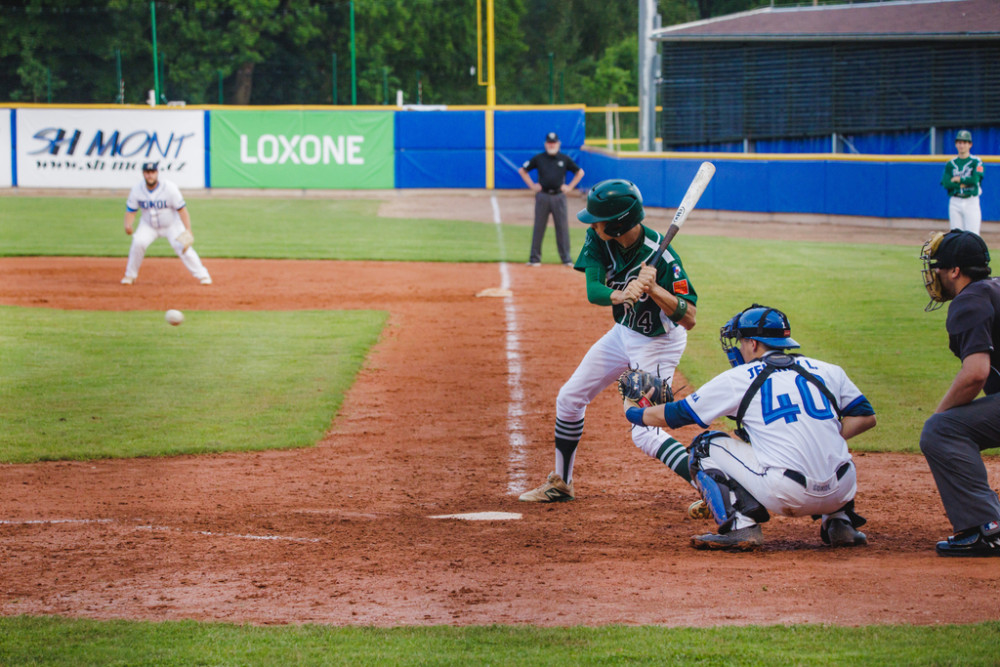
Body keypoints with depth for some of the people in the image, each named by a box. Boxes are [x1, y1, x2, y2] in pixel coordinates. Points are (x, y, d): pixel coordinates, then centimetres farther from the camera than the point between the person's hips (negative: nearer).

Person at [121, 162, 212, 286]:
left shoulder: (169, 188, -23)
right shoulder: (137, 189, -15)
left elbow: (181, 210, -21)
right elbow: (130, 210, -8)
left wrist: (188, 230, -28)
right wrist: (128, 225, -29)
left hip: (171, 224, -2)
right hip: (148, 226, 2)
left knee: (182, 247, -17)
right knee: (138, 243, -22)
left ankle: (202, 275, -4)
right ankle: (130, 275, -4)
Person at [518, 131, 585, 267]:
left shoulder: (565, 159, 7)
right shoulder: (538, 159, 6)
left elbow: (580, 172, 16)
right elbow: (522, 170, 14)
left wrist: (570, 187, 7)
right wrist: (532, 186, 6)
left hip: (559, 196, 0)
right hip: (543, 196, 0)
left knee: (562, 227, -1)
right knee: (539, 227, 0)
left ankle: (566, 258, 3)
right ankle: (534, 258, 4)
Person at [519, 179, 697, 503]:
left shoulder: (660, 257, -33)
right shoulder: (599, 239, -16)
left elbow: (689, 318, -32)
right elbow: (592, 291, -27)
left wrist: (654, 288, -47)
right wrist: (620, 295, -48)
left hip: (658, 342, -7)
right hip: (624, 331, 7)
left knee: (644, 433, -16)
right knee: (569, 399, 16)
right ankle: (561, 483, 32)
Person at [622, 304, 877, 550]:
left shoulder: (737, 379, 6)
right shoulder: (829, 371, 14)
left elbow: (671, 415, 15)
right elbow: (866, 416, 17)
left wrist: (632, 412, 33)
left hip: (786, 495, -5)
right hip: (840, 493, 5)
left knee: (705, 446, 14)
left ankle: (741, 525, -4)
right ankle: (839, 521, 20)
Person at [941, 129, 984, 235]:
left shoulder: (976, 162, 1)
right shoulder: (951, 164, 11)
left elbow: (975, 180, -15)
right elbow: (946, 183, -3)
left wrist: (958, 179, -4)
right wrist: (965, 182, -10)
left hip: (971, 202, -4)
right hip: (955, 202, 4)